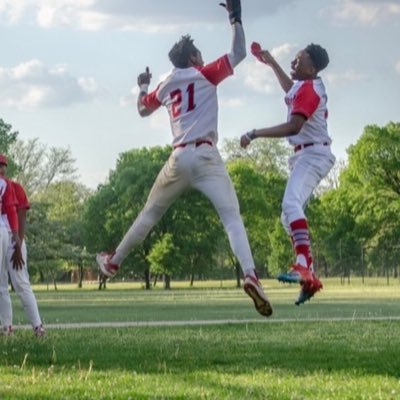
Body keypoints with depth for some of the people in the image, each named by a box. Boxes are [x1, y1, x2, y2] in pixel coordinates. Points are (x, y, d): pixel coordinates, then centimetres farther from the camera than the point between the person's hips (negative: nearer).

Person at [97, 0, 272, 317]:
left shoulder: (166, 86, 18)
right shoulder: (204, 75, 4)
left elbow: (143, 110, 34)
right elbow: (239, 54, -3)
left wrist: (143, 86, 53)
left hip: (178, 159, 4)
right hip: (205, 156, -4)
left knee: (150, 214, 22)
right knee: (232, 217, -12)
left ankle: (114, 262, 33)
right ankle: (250, 275, -34)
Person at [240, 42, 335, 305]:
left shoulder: (309, 89, -15)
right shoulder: (307, 86, 15)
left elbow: (294, 126, -27)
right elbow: (292, 92, 41)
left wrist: (255, 134, -27)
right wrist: (272, 64, 40)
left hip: (313, 154, -11)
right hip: (305, 156, 11)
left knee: (291, 203, -32)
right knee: (290, 216, 11)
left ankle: (303, 266, -48)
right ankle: (310, 278, 12)